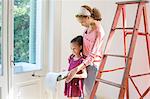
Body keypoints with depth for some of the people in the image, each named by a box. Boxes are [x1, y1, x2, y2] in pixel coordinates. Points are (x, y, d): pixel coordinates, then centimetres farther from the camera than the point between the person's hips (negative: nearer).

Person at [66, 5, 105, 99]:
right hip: (85, 61, 8)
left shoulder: (98, 32, -25)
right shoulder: (89, 26, -2)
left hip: (93, 63, -8)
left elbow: (92, 55, -27)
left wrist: (76, 69, -31)